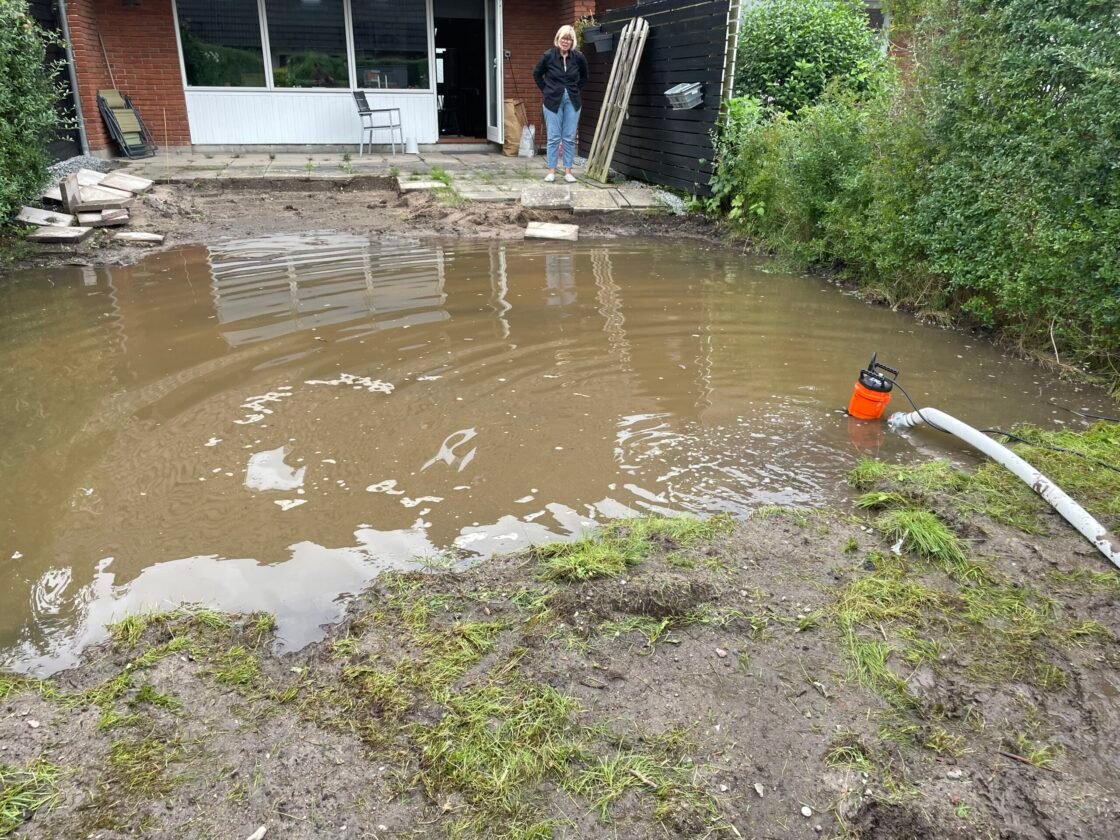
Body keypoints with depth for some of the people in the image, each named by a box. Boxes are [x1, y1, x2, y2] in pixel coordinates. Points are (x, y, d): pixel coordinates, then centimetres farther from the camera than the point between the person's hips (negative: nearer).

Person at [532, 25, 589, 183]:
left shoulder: (578, 57, -3)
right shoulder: (548, 55, -7)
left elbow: (584, 77, 15)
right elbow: (537, 74, 8)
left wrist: (576, 90, 9)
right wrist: (546, 90, 5)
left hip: (572, 101, 2)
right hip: (553, 101, -2)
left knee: (570, 138, 4)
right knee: (553, 137, 1)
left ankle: (568, 171, 11)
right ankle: (551, 171, 8)